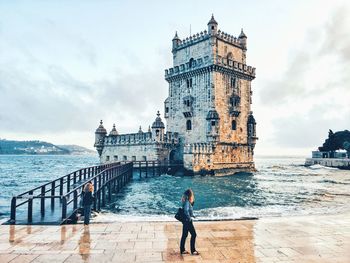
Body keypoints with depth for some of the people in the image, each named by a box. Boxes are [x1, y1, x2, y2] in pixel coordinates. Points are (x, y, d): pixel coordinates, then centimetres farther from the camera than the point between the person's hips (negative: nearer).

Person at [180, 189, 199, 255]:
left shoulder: (187, 202, 7)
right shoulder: (187, 202, -21)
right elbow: (186, 211, -32)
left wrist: (192, 201, 4)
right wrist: (189, 218, -22)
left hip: (186, 221, 10)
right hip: (188, 221, -10)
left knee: (184, 235, 15)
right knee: (193, 234, 0)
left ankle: (182, 250, 24)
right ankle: (193, 250, 9)